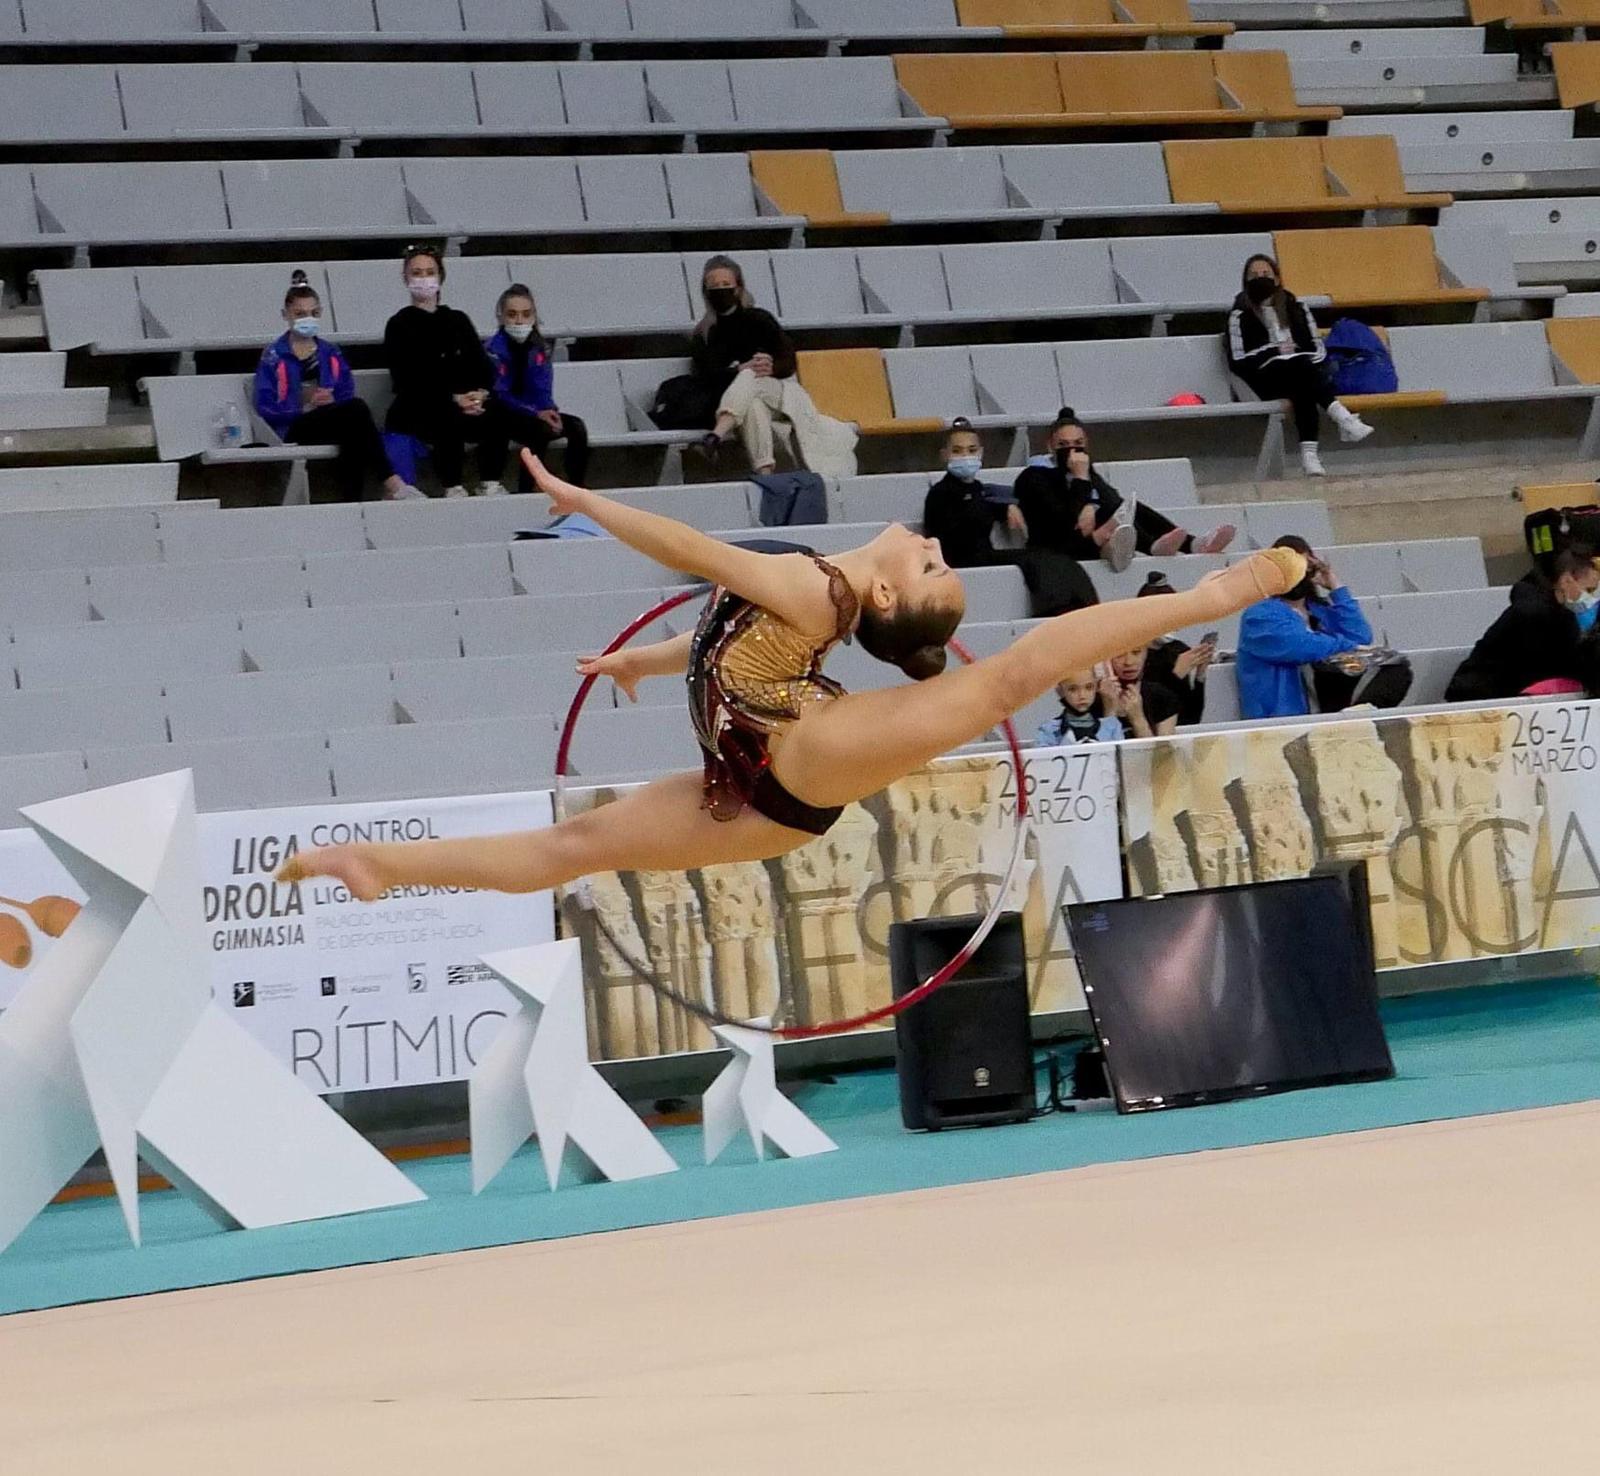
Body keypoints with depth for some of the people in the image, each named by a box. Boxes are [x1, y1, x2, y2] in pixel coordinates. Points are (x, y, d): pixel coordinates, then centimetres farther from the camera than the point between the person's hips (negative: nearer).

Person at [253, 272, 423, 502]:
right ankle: (392, 484, -38)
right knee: (357, 408, -32)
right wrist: (306, 407, -15)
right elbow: (264, 408, -3)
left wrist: (331, 404, -12)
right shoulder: (273, 356, 7)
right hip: (295, 429, -4)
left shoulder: (331, 354, 21)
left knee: (354, 432, -37)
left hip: (332, 426, 4)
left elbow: (347, 397, 11)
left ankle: (353, 501, -38)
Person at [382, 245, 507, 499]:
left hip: (465, 405, 4)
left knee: (496, 416, -28)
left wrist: (481, 394, -13)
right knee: (451, 420, -36)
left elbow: (483, 365, 11)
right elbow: (407, 379, -6)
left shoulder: (458, 321, 20)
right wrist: (452, 400, -18)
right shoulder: (399, 325, 6)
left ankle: (490, 485, -22)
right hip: (415, 412, -4)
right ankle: (453, 489, -29)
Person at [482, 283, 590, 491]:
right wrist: (537, 414, -26)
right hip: (504, 417, -5)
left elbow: (543, 393, 2)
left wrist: (549, 412, -22)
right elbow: (500, 396, -17)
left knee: (577, 427, -18)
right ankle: (526, 490, -31)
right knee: (541, 430, -34)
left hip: (536, 413, 5)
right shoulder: (494, 350, -12)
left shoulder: (541, 349, 5)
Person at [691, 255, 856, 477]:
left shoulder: (759, 319, 11)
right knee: (753, 405, -38)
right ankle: (764, 470, -57)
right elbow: (708, 375, -4)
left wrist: (772, 368, -21)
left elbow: (790, 362, 3)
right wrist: (741, 369, -23)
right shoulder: (702, 335, 13)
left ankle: (717, 436, -61)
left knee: (750, 379, -35)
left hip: (779, 388, 0)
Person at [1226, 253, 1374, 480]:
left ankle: (1309, 454, -46)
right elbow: (1238, 361, -2)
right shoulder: (1240, 315, 6)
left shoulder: (1294, 307, 17)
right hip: (1266, 381, -3)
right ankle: (1343, 417, -46)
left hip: (1301, 374, 3)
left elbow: (1318, 349, 16)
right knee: (1299, 364, -33)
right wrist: (1275, 351, -6)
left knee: (1303, 392, -34)